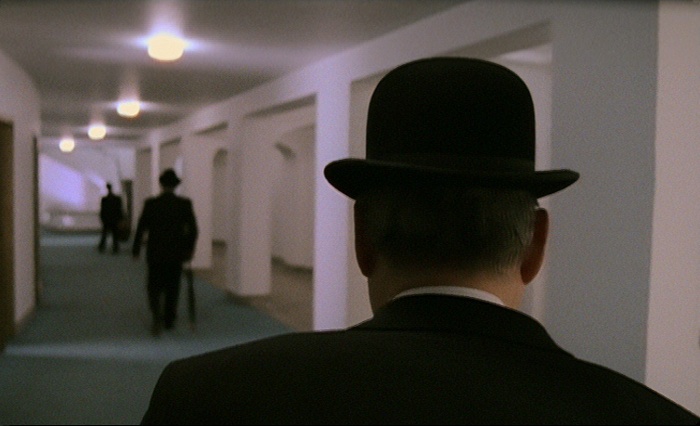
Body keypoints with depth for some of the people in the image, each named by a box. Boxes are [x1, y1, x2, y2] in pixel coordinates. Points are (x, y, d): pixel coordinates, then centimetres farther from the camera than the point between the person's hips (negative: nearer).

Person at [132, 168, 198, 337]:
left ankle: (158, 317, -14)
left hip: (156, 254, -1)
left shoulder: (151, 203, -7)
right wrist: (190, 249, 9)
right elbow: (193, 229, -5)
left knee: (154, 288, 8)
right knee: (172, 288, 15)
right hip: (176, 253, 1)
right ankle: (169, 321, 22)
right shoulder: (185, 203, -5)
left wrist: (136, 250, 7)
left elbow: (141, 228, -5)